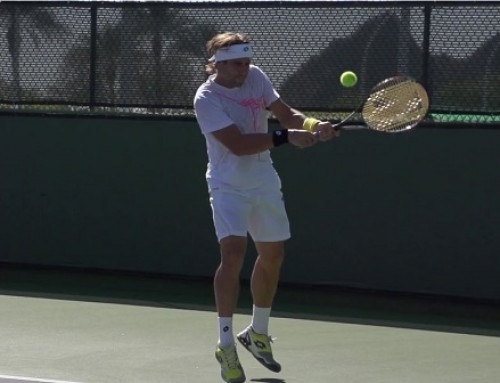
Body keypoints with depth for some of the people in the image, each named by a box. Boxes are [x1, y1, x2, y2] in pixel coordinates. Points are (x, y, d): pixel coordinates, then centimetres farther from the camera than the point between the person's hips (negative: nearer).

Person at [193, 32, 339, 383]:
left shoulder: (256, 77, -1)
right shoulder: (207, 99, -19)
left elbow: (286, 114, 5)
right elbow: (238, 144, -27)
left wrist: (313, 126, -15)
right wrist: (286, 137, -31)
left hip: (265, 183, 7)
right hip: (229, 187, -7)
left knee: (273, 255, 14)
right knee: (233, 253, -22)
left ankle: (258, 334, 34)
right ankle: (226, 346, -14)